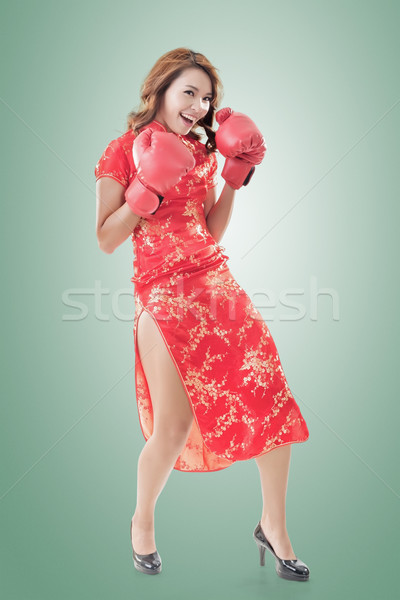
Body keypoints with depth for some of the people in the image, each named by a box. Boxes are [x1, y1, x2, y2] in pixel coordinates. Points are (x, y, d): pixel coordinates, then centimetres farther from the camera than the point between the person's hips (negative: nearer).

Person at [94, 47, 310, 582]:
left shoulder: (201, 152, 17)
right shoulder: (123, 152, 2)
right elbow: (107, 239, -3)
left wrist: (235, 176, 8)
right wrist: (148, 189, -13)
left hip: (216, 282, 5)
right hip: (161, 292, -5)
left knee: (272, 397, -6)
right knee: (174, 428, -8)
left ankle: (274, 525, 12)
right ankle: (142, 521, 23)